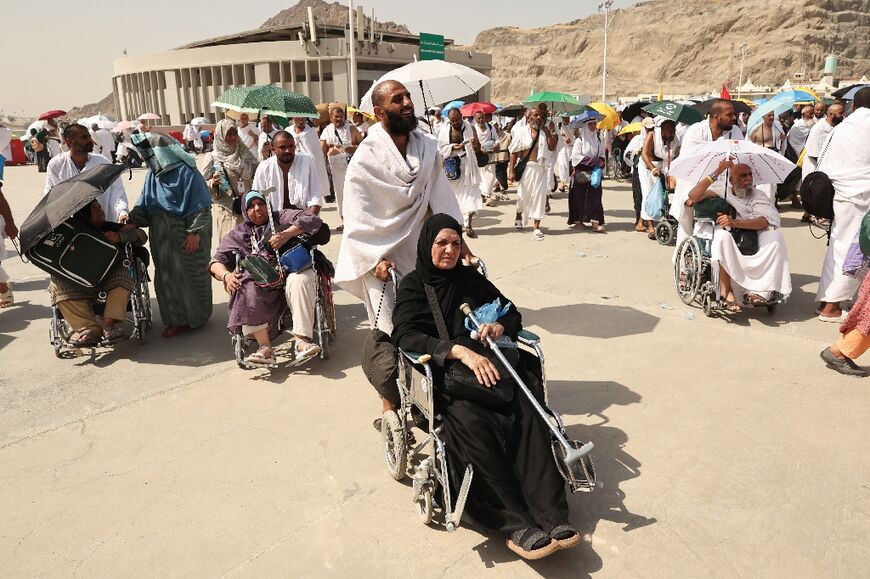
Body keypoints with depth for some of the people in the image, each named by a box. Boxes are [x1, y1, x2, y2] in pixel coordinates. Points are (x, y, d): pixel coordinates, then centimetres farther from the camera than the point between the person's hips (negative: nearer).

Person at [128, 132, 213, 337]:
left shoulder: (185, 172, -12)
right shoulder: (153, 174, 9)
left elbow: (200, 205, -15)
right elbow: (144, 204, 14)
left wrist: (195, 232, -18)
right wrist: (132, 221, -1)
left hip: (185, 235, -7)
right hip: (162, 237, 7)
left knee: (190, 273, 3)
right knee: (166, 274, 9)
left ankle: (195, 315, 19)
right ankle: (177, 318, 19)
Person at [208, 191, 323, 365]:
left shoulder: (281, 218, 19)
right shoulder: (237, 234, 26)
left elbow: (312, 219, 4)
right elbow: (217, 261, 18)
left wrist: (288, 234, -12)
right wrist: (226, 275, -7)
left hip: (288, 272, -1)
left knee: (301, 279, -36)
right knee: (247, 289, -34)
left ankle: (302, 341, -45)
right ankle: (265, 348, -39)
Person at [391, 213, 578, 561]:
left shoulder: (470, 279, 18)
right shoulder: (413, 285, 6)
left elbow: (512, 313, 21)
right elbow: (405, 336, -11)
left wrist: (499, 326, -5)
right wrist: (460, 351, -25)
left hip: (487, 365, 4)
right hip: (442, 376, -3)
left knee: (527, 410, -27)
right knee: (470, 421, -35)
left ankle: (551, 515, -29)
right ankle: (515, 524, -32)